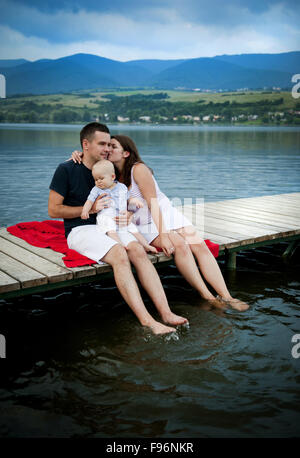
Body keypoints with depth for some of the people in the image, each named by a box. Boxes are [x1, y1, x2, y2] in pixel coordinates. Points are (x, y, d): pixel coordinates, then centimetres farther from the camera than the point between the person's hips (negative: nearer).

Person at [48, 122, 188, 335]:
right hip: (80, 230, -5)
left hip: (109, 227, 5)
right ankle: (147, 321, -39)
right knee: (120, 254, -33)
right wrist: (91, 208, -9)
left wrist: (126, 216, -2)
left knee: (138, 250, -27)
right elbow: (53, 210, -3)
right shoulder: (66, 170, 0)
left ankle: (166, 313, -34)